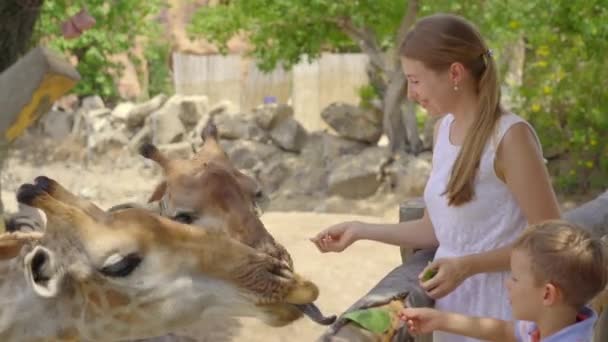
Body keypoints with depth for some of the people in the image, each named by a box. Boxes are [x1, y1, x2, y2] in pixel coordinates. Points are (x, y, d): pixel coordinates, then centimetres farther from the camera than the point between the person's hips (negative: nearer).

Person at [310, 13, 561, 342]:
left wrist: (468, 265, -22)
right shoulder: (443, 129, 6)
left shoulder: (510, 136, -17)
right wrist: (361, 230, 4)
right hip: (450, 304, 7)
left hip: (498, 309, -7)